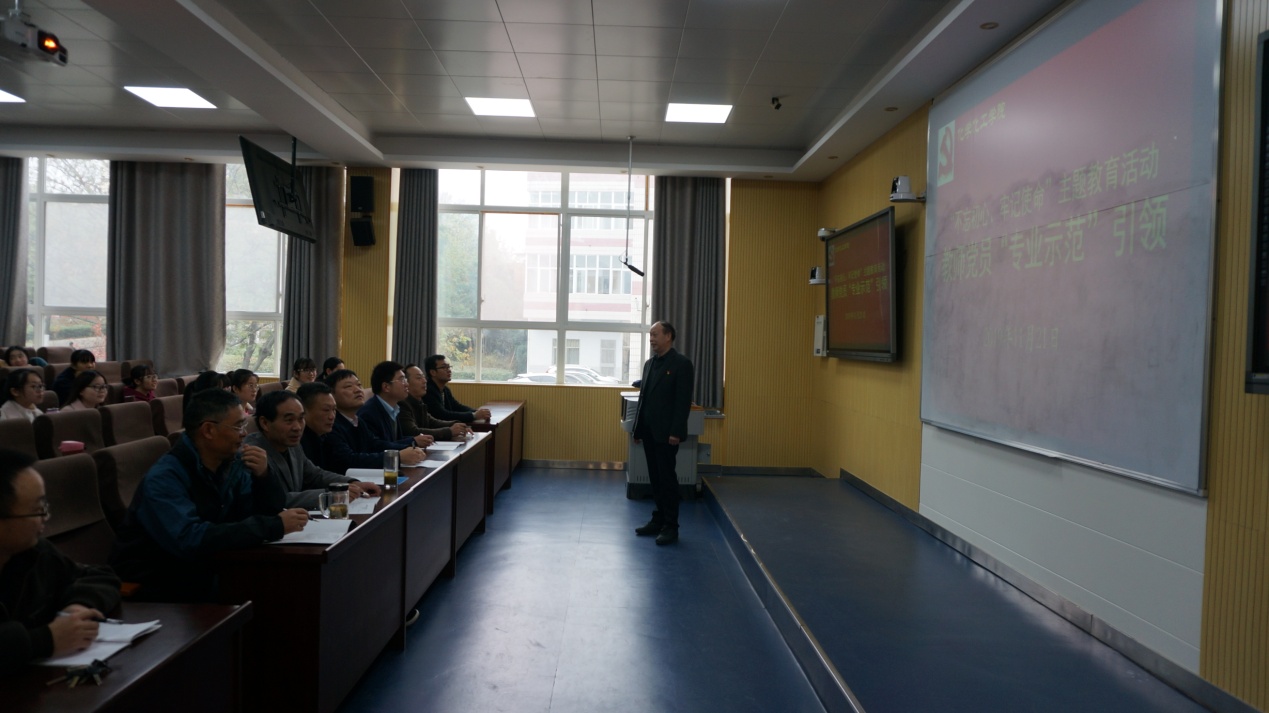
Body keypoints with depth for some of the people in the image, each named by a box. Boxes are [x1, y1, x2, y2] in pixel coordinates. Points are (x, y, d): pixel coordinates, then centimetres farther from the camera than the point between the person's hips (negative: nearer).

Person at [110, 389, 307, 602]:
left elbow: (267, 514, 2)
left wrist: (263, 477, -17)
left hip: (203, 572, 6)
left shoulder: (233, 463, 0)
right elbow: (190, 540, -34)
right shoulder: (164, 478, -21)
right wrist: (274, 527, -33)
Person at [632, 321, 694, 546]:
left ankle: (671, 526, 7)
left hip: (666, 432, -7)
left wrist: (676, 432, -18)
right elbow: (643, 397, 15)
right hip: (649, 431, 7)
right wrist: (638, 428, 12)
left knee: (667, 478, -1)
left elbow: (684, 400, -14)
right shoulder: (649, 363, 13)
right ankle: (658, 520, 21)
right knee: (655, 478, 12)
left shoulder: (681, 363, -9)